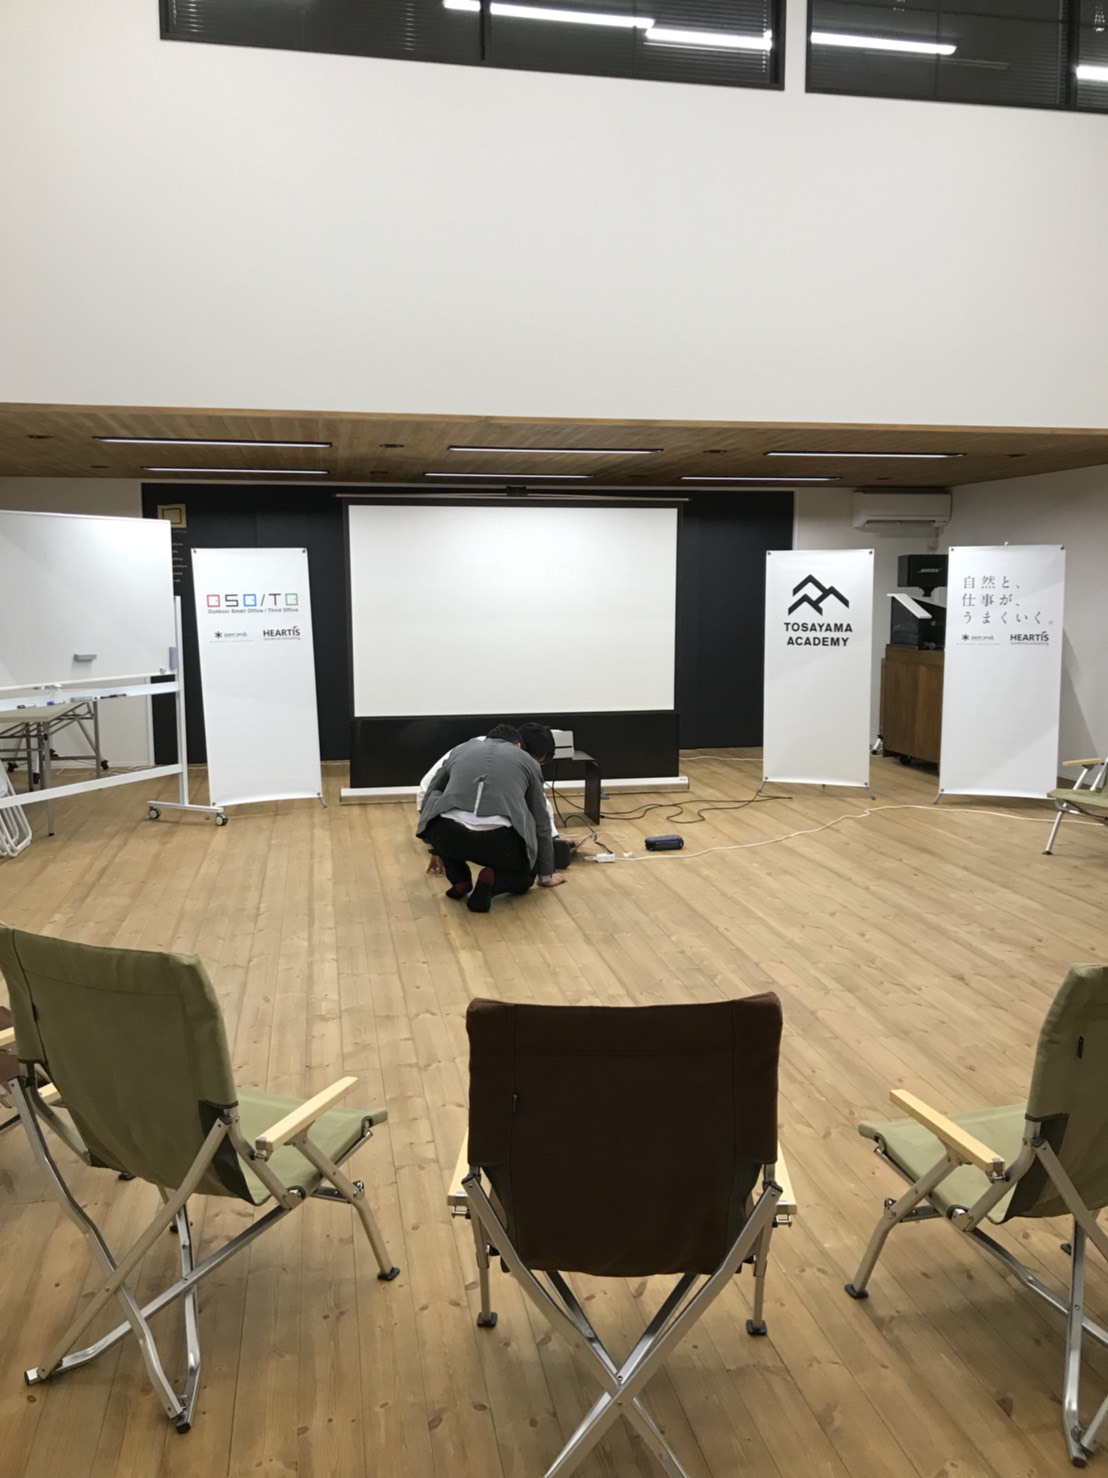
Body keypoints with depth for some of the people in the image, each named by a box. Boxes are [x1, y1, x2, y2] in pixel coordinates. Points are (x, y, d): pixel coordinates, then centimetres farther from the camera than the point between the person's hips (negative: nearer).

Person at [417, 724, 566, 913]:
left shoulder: (459, 750, 31)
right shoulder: (527, 760, 27)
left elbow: (429, 798, 40)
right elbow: (541, 824, 32)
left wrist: (435, 850, 55)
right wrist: (546, 875, 43)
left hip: (449, 834, 1)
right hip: (499, 840, -1)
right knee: (525, 875, 31)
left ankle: (459, 880, 21)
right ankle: (492, 880, 0)